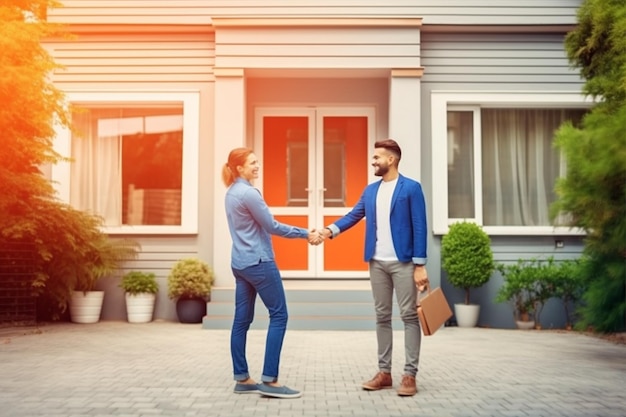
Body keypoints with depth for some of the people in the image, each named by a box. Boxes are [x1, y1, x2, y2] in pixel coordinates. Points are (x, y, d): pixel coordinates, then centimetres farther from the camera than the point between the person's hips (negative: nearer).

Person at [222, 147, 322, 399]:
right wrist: (305, 234, -5)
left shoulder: (232, 193, 13)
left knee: (242, 319, 8)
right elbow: (272, 226, -13)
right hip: (258, 263, -9)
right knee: (279, 315, -4)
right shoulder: (248, 193, -15)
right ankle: (269, 381, -6)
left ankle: (242, 379, 12)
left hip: (240, 263, 9)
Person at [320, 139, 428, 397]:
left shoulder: (411, 188, -5)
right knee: (382, 317, 10)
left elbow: (419, 228, -9)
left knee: (409, 316, -1)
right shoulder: (370, 190, 12)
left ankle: (409, 375, 3)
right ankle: (384, 372, 17)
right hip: (377, 262, 6)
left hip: (403, 262, -6)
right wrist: (330, 230, -9)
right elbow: (354, 215, 8)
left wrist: (420, 265, -13)